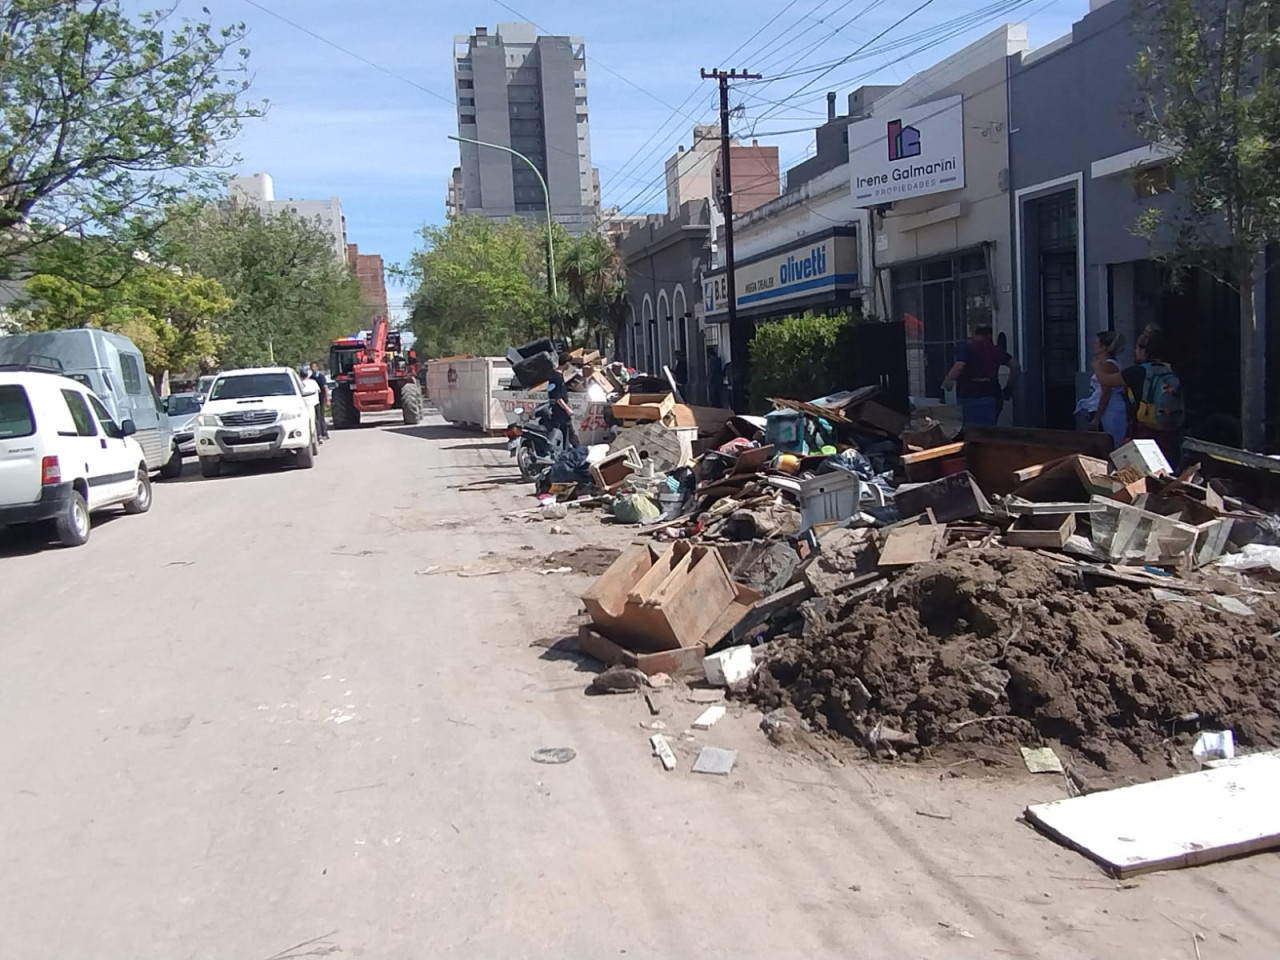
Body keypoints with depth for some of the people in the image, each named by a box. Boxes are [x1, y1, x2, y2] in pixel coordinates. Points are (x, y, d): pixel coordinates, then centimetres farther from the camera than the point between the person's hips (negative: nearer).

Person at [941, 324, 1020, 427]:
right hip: (992, 395, 4)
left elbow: (959, 367, -20)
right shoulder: (996, 350, 10)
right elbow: (1014, 366, 9)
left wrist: (946, 383, -11)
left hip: (970, 396, -4)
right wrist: (1009, 388, 16)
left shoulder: (965, 348, -4)